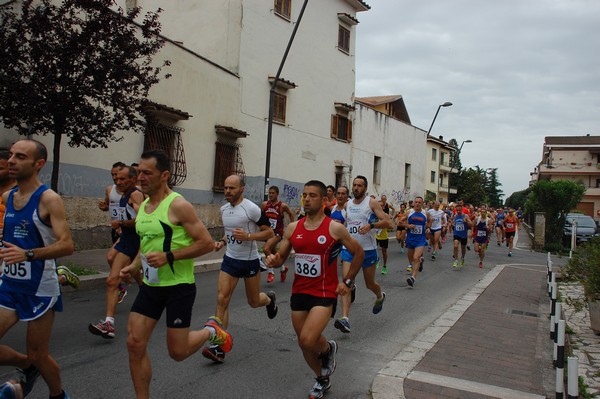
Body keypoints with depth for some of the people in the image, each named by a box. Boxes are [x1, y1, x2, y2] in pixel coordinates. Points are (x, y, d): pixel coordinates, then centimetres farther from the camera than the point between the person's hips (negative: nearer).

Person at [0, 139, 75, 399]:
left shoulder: (49, 199, -16)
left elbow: (67, 245, -24)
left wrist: (27, 254, -35)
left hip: (39, 289, -6)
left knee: (38, 355, 7)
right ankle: (27, 366, 30)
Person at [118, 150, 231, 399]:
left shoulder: (178, 205, -16)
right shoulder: (142, 206, 8)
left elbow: (206, 243, -18)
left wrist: (168, 256, -24)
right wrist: (134, 266, 6)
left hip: (179, 287, -7)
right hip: (150, 285, 7)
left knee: (177, 352, 2)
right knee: (134, 345, 1)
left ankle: (211, 331, 31)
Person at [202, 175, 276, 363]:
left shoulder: (251, 208, -17)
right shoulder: (224, 209, 4)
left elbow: (269, 232, -13)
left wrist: (247, 236, -26)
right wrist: (222, 242, 2)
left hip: (250, 261, -4)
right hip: (230, 259, 5)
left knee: (254, 302, 11)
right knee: (222, 299, -8)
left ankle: (270, 299, 48)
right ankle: (219, 347, -4)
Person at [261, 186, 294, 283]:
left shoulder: (283, 205, -9)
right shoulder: (264, 204, 0)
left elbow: (291, 215, 8)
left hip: (277, 232, -5)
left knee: (266, 248, -26)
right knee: (273, 253, 18)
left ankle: (270, 272, -10)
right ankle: (283, 268, 45)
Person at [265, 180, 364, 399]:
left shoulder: (335, 228, -10)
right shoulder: (293, 228, 1)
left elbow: (359, 253, 3)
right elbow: (281, 258, 10)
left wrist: (347, 281, -1)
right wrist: (274, 260, -14)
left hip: (324, 294, -5)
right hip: (299, 292, 5)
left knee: (307, 340, -21)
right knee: (304, 343, 14)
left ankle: (328, 348, 16)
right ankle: (322, 379, 41)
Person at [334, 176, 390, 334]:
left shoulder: (372, 203, -7)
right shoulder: (348, 205, 9)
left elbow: (387, 222, -14)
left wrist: (371, 225, -28)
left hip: (367, 250, -3)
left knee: (370, 283, 13)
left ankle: (380, 296, 49)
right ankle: (345, 319, -20)